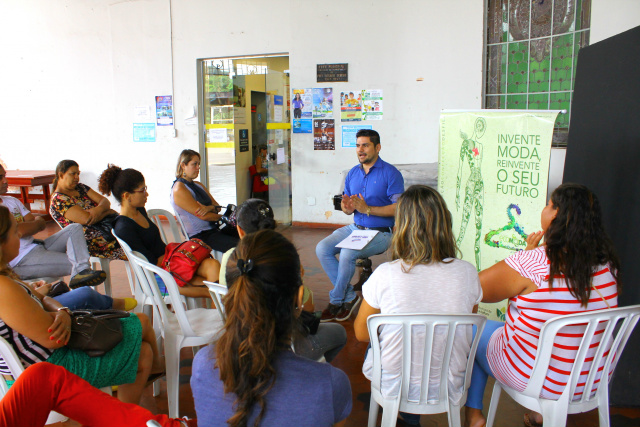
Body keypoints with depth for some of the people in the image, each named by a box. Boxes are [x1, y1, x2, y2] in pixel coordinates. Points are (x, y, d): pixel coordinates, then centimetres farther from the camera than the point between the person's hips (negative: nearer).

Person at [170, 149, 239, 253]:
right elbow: (203, 216, -15)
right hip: (200, 236, -8)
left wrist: (210, 208, -10)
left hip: (214, 228, 9)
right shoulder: (178, 189, -10)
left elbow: (217, 207, 14)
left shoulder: (198, 185, 18)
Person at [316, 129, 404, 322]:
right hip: (355, 227, 7)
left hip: (380, 233, -6)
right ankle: (349, 296, -4)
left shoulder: (390, 173, -8)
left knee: (347, 253, -29)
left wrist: (367, 209, -20)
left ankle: (336, 301, -5)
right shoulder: (352, 173, 12)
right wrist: (347, 207, -10)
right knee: (322, 249, -15)